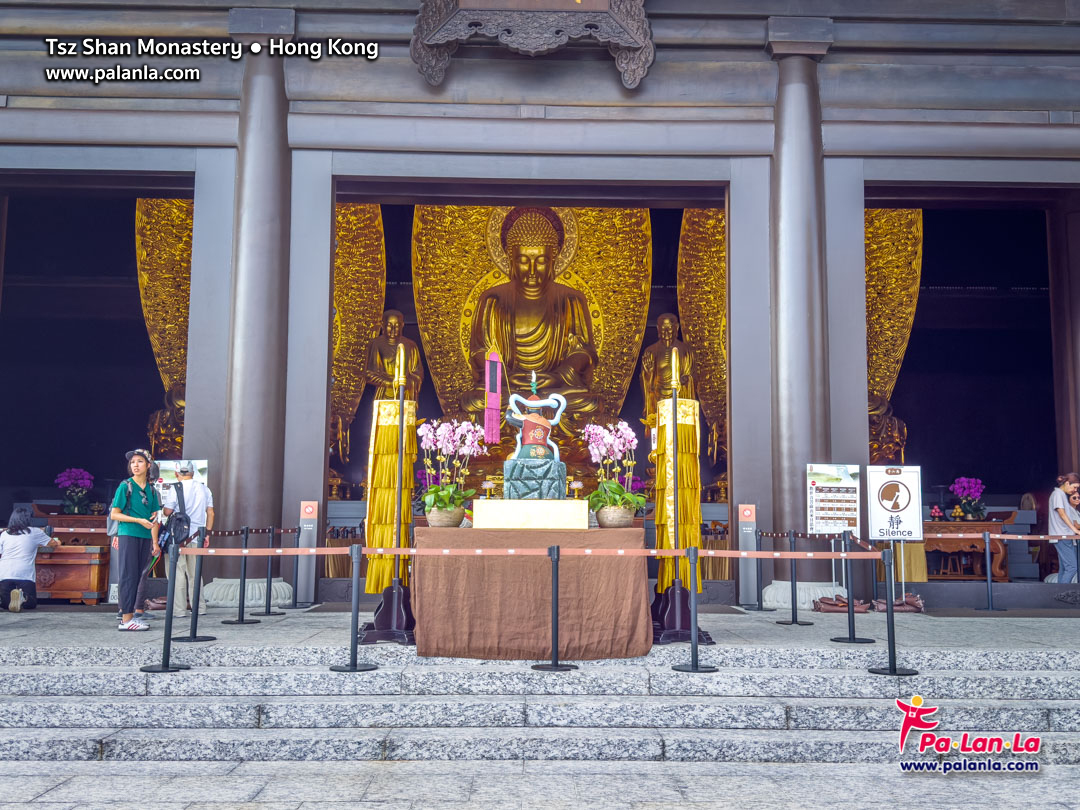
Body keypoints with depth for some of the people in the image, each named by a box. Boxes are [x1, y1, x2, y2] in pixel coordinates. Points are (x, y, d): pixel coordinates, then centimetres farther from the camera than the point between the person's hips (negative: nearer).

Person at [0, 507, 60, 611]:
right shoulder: (35, 532, 11)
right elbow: (52, 543, 26)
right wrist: (57, 542, 50)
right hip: (25, 574, -2)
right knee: (31, 603, 4)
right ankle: (22, 598, -29)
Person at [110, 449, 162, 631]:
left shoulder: (151, 489, 12)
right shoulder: (125, 486, -2)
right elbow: (114, 514, -4)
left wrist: (155, 542, 9)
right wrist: (139, 520, -14)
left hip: (145, 537, 5)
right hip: (128, 535, -5)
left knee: (138, 576, 6)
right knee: (129, 576, -7)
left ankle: (127, 613, 13)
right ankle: (126, 619, -7)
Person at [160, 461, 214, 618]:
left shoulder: (175, 489, -7)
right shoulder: (204, 489, 9)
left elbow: (167, 512, -9)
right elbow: (211, 513, 10)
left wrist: (164, 503, 13)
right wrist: (207, 534, 15)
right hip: (197, 536, 5)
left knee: (178, 572, 0)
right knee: (194, 573, 13)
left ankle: (179, 610, -1)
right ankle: (199, 607, 16)